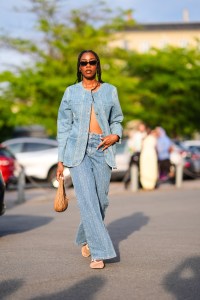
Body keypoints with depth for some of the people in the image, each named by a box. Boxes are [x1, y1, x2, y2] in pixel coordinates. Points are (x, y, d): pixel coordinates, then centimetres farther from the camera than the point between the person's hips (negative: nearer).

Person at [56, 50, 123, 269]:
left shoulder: (110, 91, 11)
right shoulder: (71, 92, 7)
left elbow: (117, 120, 19)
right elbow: (63, 127, 8)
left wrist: (116, 135, -4)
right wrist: (61, 160, 4)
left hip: (102, 150, 2)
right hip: (78, 150, -2)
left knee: (101, 200, 3)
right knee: (87, 199, -13)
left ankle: (85, 239, 29)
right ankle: (99, 252, -13)